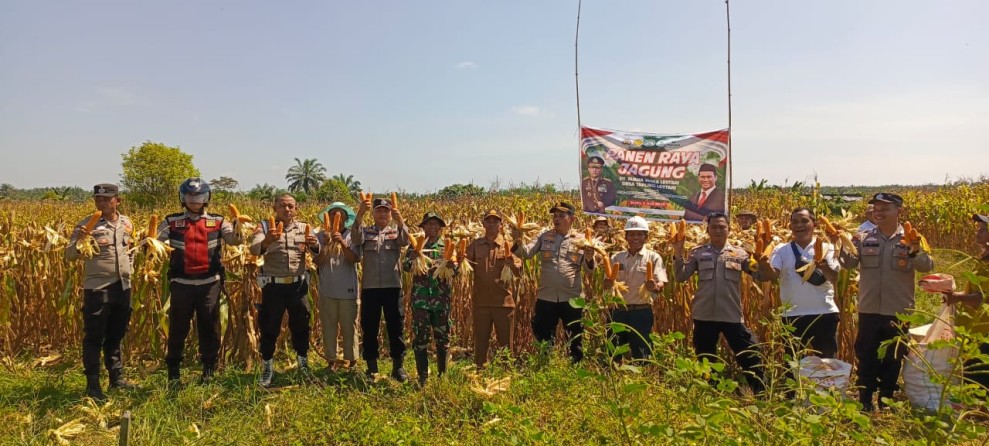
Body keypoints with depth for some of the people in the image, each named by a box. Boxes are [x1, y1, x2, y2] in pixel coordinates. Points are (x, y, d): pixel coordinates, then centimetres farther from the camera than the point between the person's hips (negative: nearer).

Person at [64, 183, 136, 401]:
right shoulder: (86, 225, -7)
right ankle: (93, 385, 10)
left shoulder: (127, 224, 8)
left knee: (116, 336, 17)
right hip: (97, 289, -5)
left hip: (123, 287, 5)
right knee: (94, 338, 1)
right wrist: (78, 240, -29)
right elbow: (69, 255, -11)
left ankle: (117, 377, 28)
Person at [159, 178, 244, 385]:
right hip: (181, 283, 0)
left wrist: (237, 226, -29)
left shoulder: (217, 221, 4)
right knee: (177, 328, 9)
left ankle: (209, 370, 22)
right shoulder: (172, 221, 5)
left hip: (209, 283, 0)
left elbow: (235, 240, -8)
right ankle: (173, 372, 23)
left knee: (209, 328, 9)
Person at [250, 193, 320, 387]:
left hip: (298, 285, 2)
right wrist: (266, 242, -40)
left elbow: (318, 253, -6)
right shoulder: (265, 227, -1)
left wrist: (314, 245, -30)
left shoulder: (304, 228, 6)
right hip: (273, 285, -2)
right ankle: (267, 370, 23)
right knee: (269, 328, 6)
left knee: (301, 326, 12)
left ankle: (304, 366, 29)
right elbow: (254, 250, -18)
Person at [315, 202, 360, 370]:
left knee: (349, 326, 6)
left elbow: (354, 259, -13)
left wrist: (342, 243, -26)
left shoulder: (352, 236, 0)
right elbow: (318, 261, -4)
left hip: (348, 290, -1)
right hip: (327, 290, 1)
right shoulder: (321, 236, 3)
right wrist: (326, 245, -20)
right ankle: (331, 359, 19)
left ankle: (351, 359, 17)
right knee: (328, 326, 8)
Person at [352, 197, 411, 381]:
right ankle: (371, 367, 18)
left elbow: (405, 241, -13)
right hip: (370, 286, 0)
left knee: (395, 326, 4)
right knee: (369, 327, 6)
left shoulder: (396, 231, 9)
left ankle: (398, 366, 14)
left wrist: (400, 222, -33)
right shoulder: (366, 231, 8)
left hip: (393, 286, 0)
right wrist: (359, 215, -31)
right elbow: (356, 239, -15)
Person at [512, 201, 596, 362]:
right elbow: (526, 253, -5)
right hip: (546, 297, 1)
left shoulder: (580, 240, 2)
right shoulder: (544, 237, 4)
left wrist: (589, 259, -23)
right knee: (543, 339, 12)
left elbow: (588, 268, 0)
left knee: (575, 340, 13)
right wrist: (518, 242, -26)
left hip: (572, 298, -1)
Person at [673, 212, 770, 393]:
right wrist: (678, 253, -12)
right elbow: (681, 277, -2)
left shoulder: (739, 254, 5)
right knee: (705, 360, 13)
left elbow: (759, 276, 2)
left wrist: (763, 261, -17)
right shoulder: (698, 253, 4)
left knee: (749, 357, 4)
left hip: (732, 315, -1)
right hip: (704, 315, 1)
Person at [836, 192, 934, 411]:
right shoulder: (864, 239, 2)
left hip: (899, 312, -1)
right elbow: (849, 263, -11)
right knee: (866, 359, 10)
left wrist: (916, 252, -36)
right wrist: (840, 245, -29)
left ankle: (886, 403, 29)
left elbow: (927, 267, -16)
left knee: (893, 361, 13)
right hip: (869, 311, 1)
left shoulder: (911, 240, -2)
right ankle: (864, 403, 23)